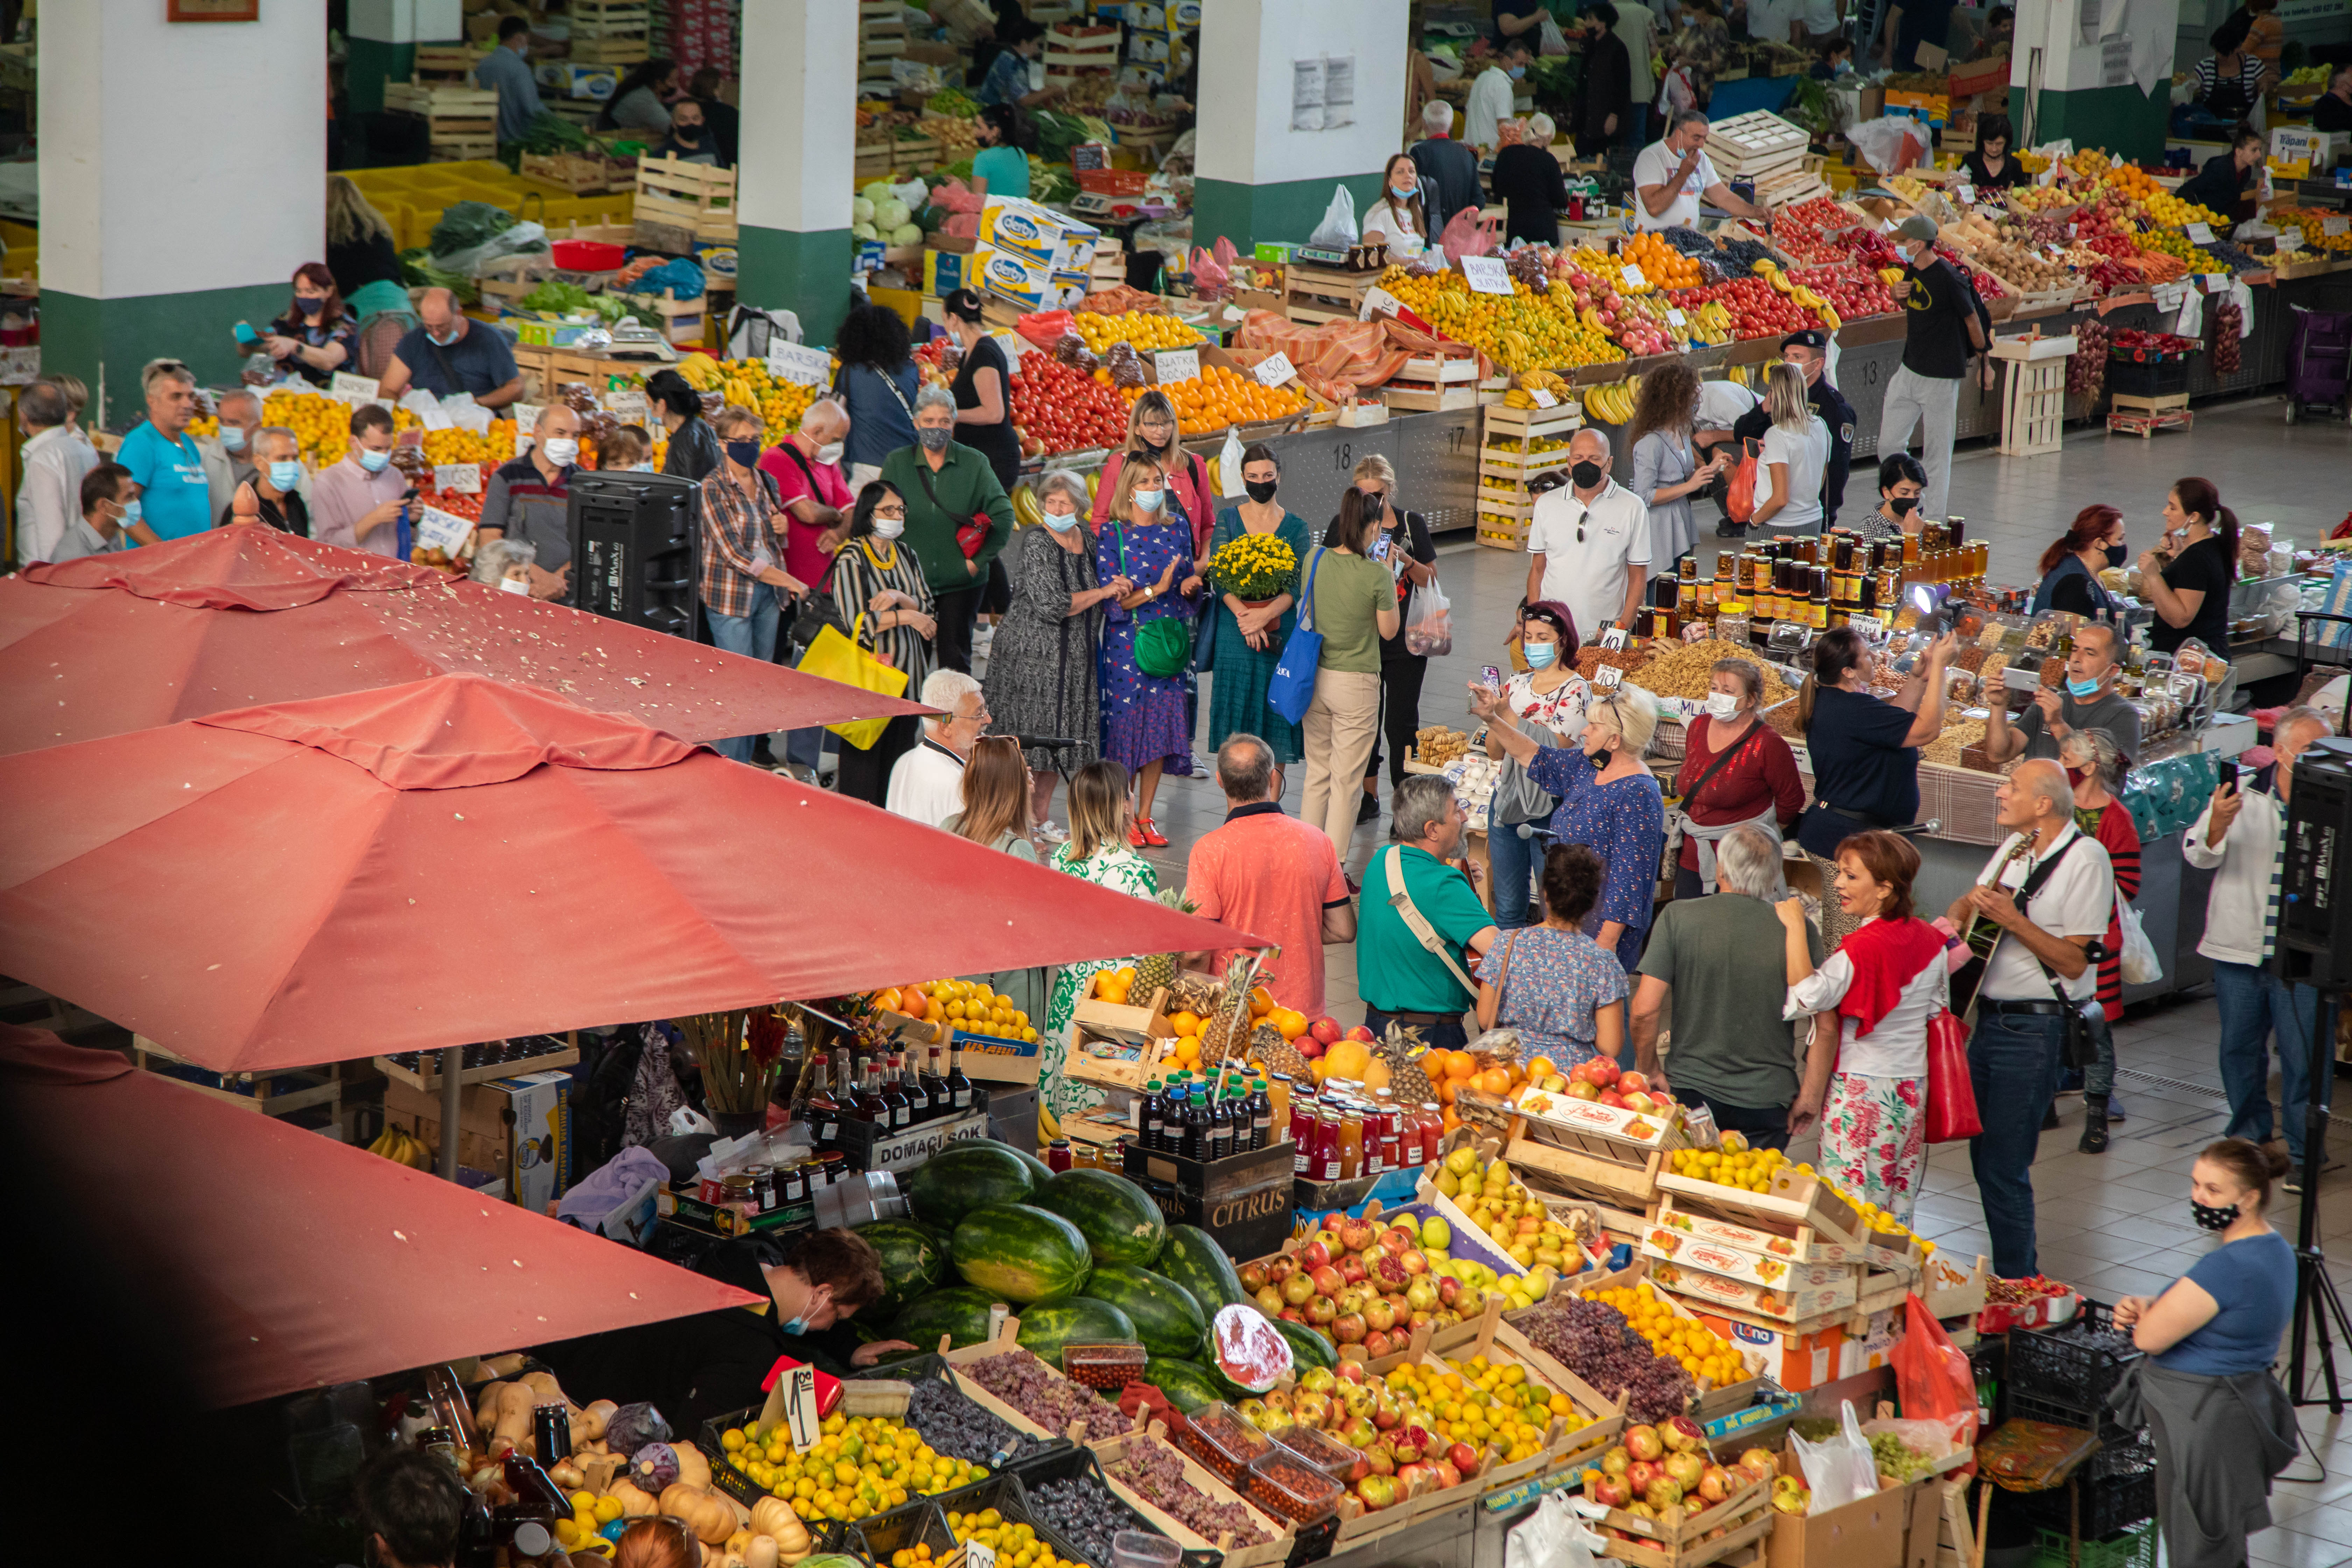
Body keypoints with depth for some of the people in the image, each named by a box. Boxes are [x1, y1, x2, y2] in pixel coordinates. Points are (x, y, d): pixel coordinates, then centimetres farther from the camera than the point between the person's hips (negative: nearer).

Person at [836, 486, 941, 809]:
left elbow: (926, 606, 7)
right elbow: (857, 620, -16)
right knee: (866, 752, -4)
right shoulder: (851, 558, -8)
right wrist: (906, 615, -11)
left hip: (906, 667, 6)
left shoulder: (904, 554, 12)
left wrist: (898, 597, -13)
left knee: (900, 745, 6)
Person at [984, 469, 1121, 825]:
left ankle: (1041, 818, 18)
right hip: (1033, 653, -7)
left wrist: (1117, 585, 1)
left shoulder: (1087, 539, 8)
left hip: (1074, 657, 7)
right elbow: (1051, 605, -22)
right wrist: (1104, 592, -14)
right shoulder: (1036, 543, -14)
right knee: (1030, 740, -6)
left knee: (1058, 741, 10)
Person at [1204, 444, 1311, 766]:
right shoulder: (1228, 520, 6)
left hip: (1279, 635, 0)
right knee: (1237, 732, 0)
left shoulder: (1295, 526, 6)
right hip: (1234, 635, 0)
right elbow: (1218, 575, -4)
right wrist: (1243, 614, -19)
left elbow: (1298, 583, -4)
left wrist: (1267, 613, -20)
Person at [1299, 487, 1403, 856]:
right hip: (1356, 684, -5)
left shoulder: (1315, 559, -4)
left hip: (1315, 678, 5)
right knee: (1345, 782, 4)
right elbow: (1389, 630, -5)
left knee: (1317, 774, 17)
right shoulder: (1377, 575, -17)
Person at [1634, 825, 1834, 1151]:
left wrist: (1649, 1072, 5)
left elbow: (1645, 1010, -10)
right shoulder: (1799, 931, -6)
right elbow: (1826, 1028, -7)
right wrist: (1811, 1096, 4)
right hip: (1767, 1100, 0)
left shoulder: (1678, 917, -7)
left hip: (1690, 1089, 0)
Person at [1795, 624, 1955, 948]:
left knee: (1834, 940, 19)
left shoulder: (1828, 699, 9)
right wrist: (1938, 667, -16)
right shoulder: (1853, 709, -24)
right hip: (1845, 837, -11)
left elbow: (1894, 719, 20)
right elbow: (1926, 729, -22)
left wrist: (1921, 675, 11)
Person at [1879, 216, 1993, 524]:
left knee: (1936, 453, 0)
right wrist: (1900, 297, -2)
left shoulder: (1949, 279, -19)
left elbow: (1973, 320, -9)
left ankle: (1933, 519, 8)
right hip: (1909, 370, 8)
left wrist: (1985, 362, 2)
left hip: (1941, 376, -8)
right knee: (1889, 444, 8)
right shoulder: (1912, 271, 5)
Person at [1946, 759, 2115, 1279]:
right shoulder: (2015, 849, 11)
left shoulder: (2085, 858, -14)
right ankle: (2016, 1272, 26)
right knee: (1984, 1156, 14)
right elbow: (1971, 901, 25)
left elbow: (2075, 962, -17)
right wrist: (1957, 916, 3)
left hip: (2034, 1030, -8)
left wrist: (2011, 919, -22)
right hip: (1988, 1017, 9)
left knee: (2003, 1168, -8)